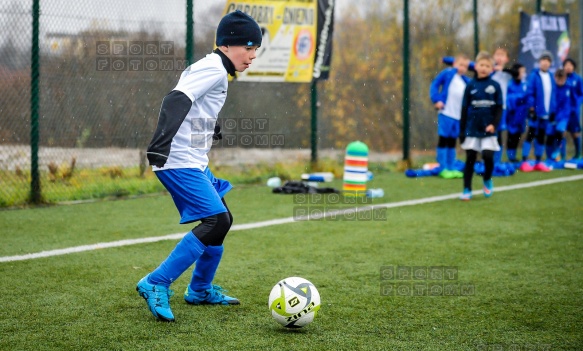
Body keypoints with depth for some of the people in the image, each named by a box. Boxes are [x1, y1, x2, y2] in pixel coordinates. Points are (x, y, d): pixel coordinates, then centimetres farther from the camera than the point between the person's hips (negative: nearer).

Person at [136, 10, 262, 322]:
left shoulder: (211, 68, 18)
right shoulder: (214, 69, -13)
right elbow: (175, 100, -26)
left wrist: (212, 128, 43)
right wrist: (161, 144, -36)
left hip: (194, 163, 11)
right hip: (180, 162, -11)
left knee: (221, 220, 18)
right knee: (216, 221, -17)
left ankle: (200, 290, 31)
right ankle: (156, 284, -14)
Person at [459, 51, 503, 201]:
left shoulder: (495, 86, 0)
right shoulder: (470, 86, 2)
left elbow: (499, 108, 0)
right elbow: (464, 109, 5)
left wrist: (494, 124, -15)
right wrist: (462, 130, 3)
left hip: (488, 130, -1)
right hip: (472, 129, 1)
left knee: (488, 156, -9)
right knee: (470, 159, 3)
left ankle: (487, 180, 20)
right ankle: (467, 190, 11)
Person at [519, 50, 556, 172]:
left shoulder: (550, 77, 9)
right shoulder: (534, 76, -9)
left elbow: (553, 94, 11)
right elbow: (529, 93, -12)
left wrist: (553, 110, 8)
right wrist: (531, 108, -16)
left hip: (546, 112, 6)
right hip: (536, 111, -6)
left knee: (541, 137, 11)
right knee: (531, 135, -4)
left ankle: (539, 162, 17)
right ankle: (524, 162, -2)